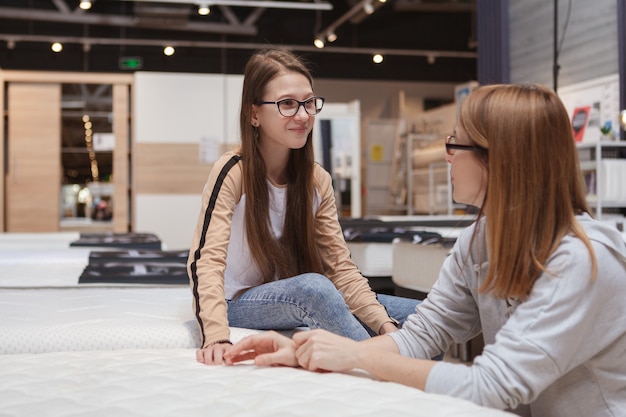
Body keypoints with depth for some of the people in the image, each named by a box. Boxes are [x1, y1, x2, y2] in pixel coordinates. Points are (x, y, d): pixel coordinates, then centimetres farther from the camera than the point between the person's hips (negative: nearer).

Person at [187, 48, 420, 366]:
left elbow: (340, 266, -3)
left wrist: (385, 324, -19)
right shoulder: (232, 173, -15)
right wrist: (216, 336, -42)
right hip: (237, 304, -5)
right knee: (312, 286, -36)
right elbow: (207, 260, -26)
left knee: (419, 315, -13)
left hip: (296, 303, 5)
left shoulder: (318, 181, 0)